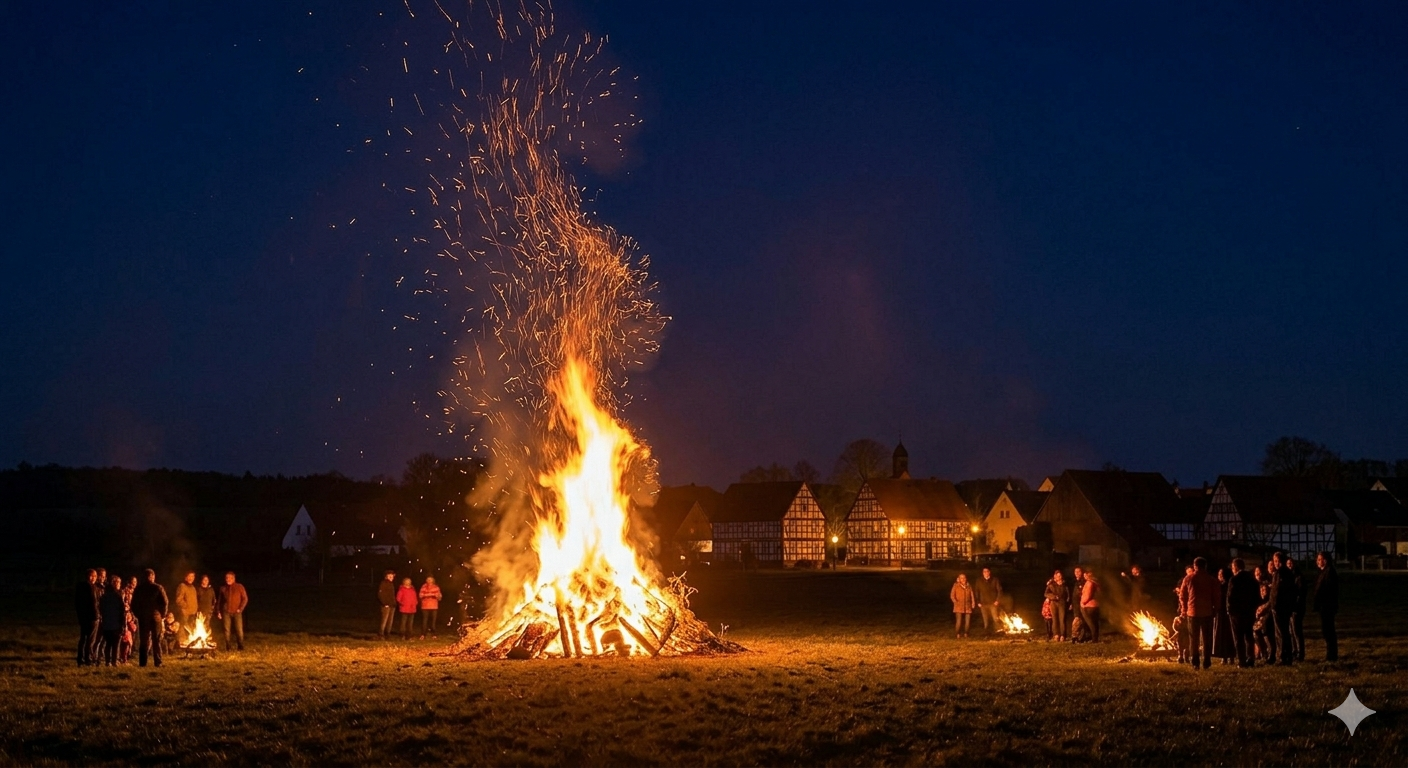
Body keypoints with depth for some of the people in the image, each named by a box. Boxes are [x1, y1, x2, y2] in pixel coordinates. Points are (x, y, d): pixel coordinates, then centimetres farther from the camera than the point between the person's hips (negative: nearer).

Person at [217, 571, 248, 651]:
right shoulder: (223, 588, 10)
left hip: (236, 612, -2)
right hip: (226, 612, 2)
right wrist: (218, 611, 10)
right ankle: (228, 647, 7)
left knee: (239, 630, -5)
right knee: (227, 630, 0)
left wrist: (240, 609, -8)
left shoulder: (239, 587, 1)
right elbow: (219, 601, 18)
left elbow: (245, 599, 1)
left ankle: (241, 647, 4)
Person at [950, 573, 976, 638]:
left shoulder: (969, 587, 12)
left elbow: (972, 595, 10)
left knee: (967, 621, 0)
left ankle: (965, 634, 13)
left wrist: (973, 603, -7)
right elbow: (952, 595, -1)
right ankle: (957, 634, -5)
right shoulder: (956, 586, 3)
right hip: (959, 606, -4)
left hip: (967, 606, 4)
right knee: (959, 621, -15)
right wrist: (955, 602, -18)